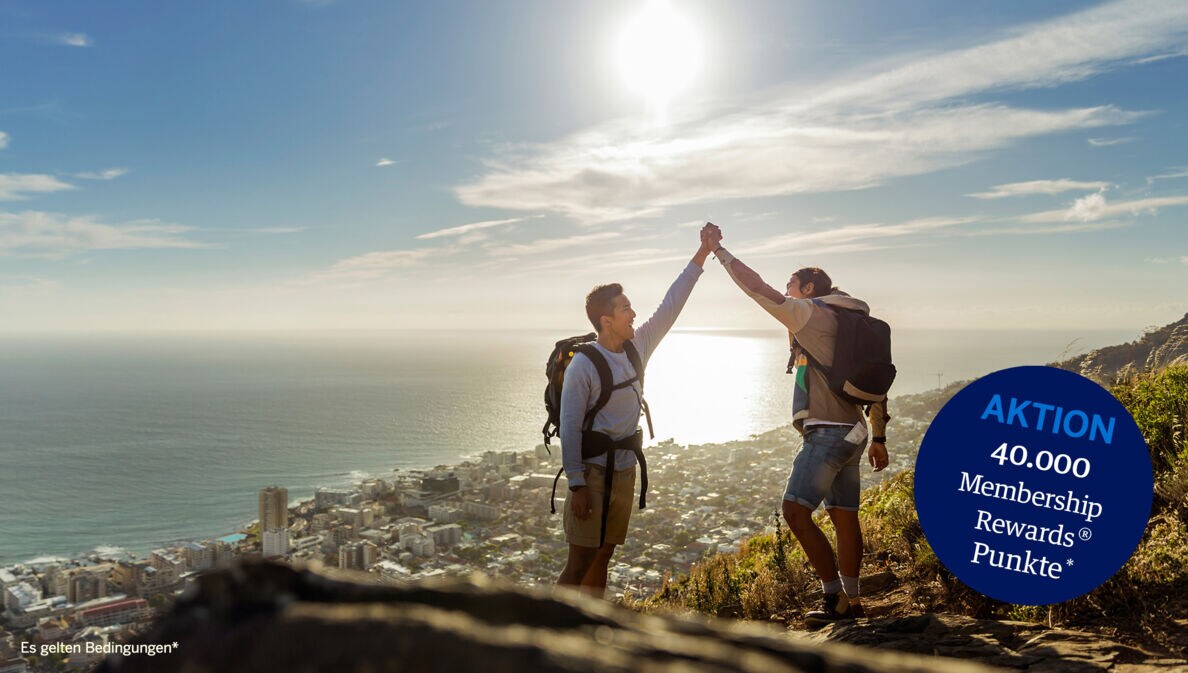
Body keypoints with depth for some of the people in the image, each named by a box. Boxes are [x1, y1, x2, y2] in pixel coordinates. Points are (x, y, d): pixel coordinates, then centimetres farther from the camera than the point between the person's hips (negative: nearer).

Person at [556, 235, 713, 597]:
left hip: (625, 472, 7)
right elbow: (569, 428, -15)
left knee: (603, 557, 14)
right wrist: (577, 485, -19)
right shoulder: (583, 365, -15)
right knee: (579, 563, -7)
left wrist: (702, 254, 5)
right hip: (593, 474, -7)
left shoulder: (637, 348, 4)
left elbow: (669, 308, 7)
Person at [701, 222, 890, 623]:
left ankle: (835, 597, -8)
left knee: (796, 509, -11)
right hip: (851, 432, 10)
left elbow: (758, 289, -12)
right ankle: (852, 602, 18)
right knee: (844, 517, 11)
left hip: (827, 432, -10)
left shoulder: (811, 313, -6)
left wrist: (718, 249, -4)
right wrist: (878, 437, 24)